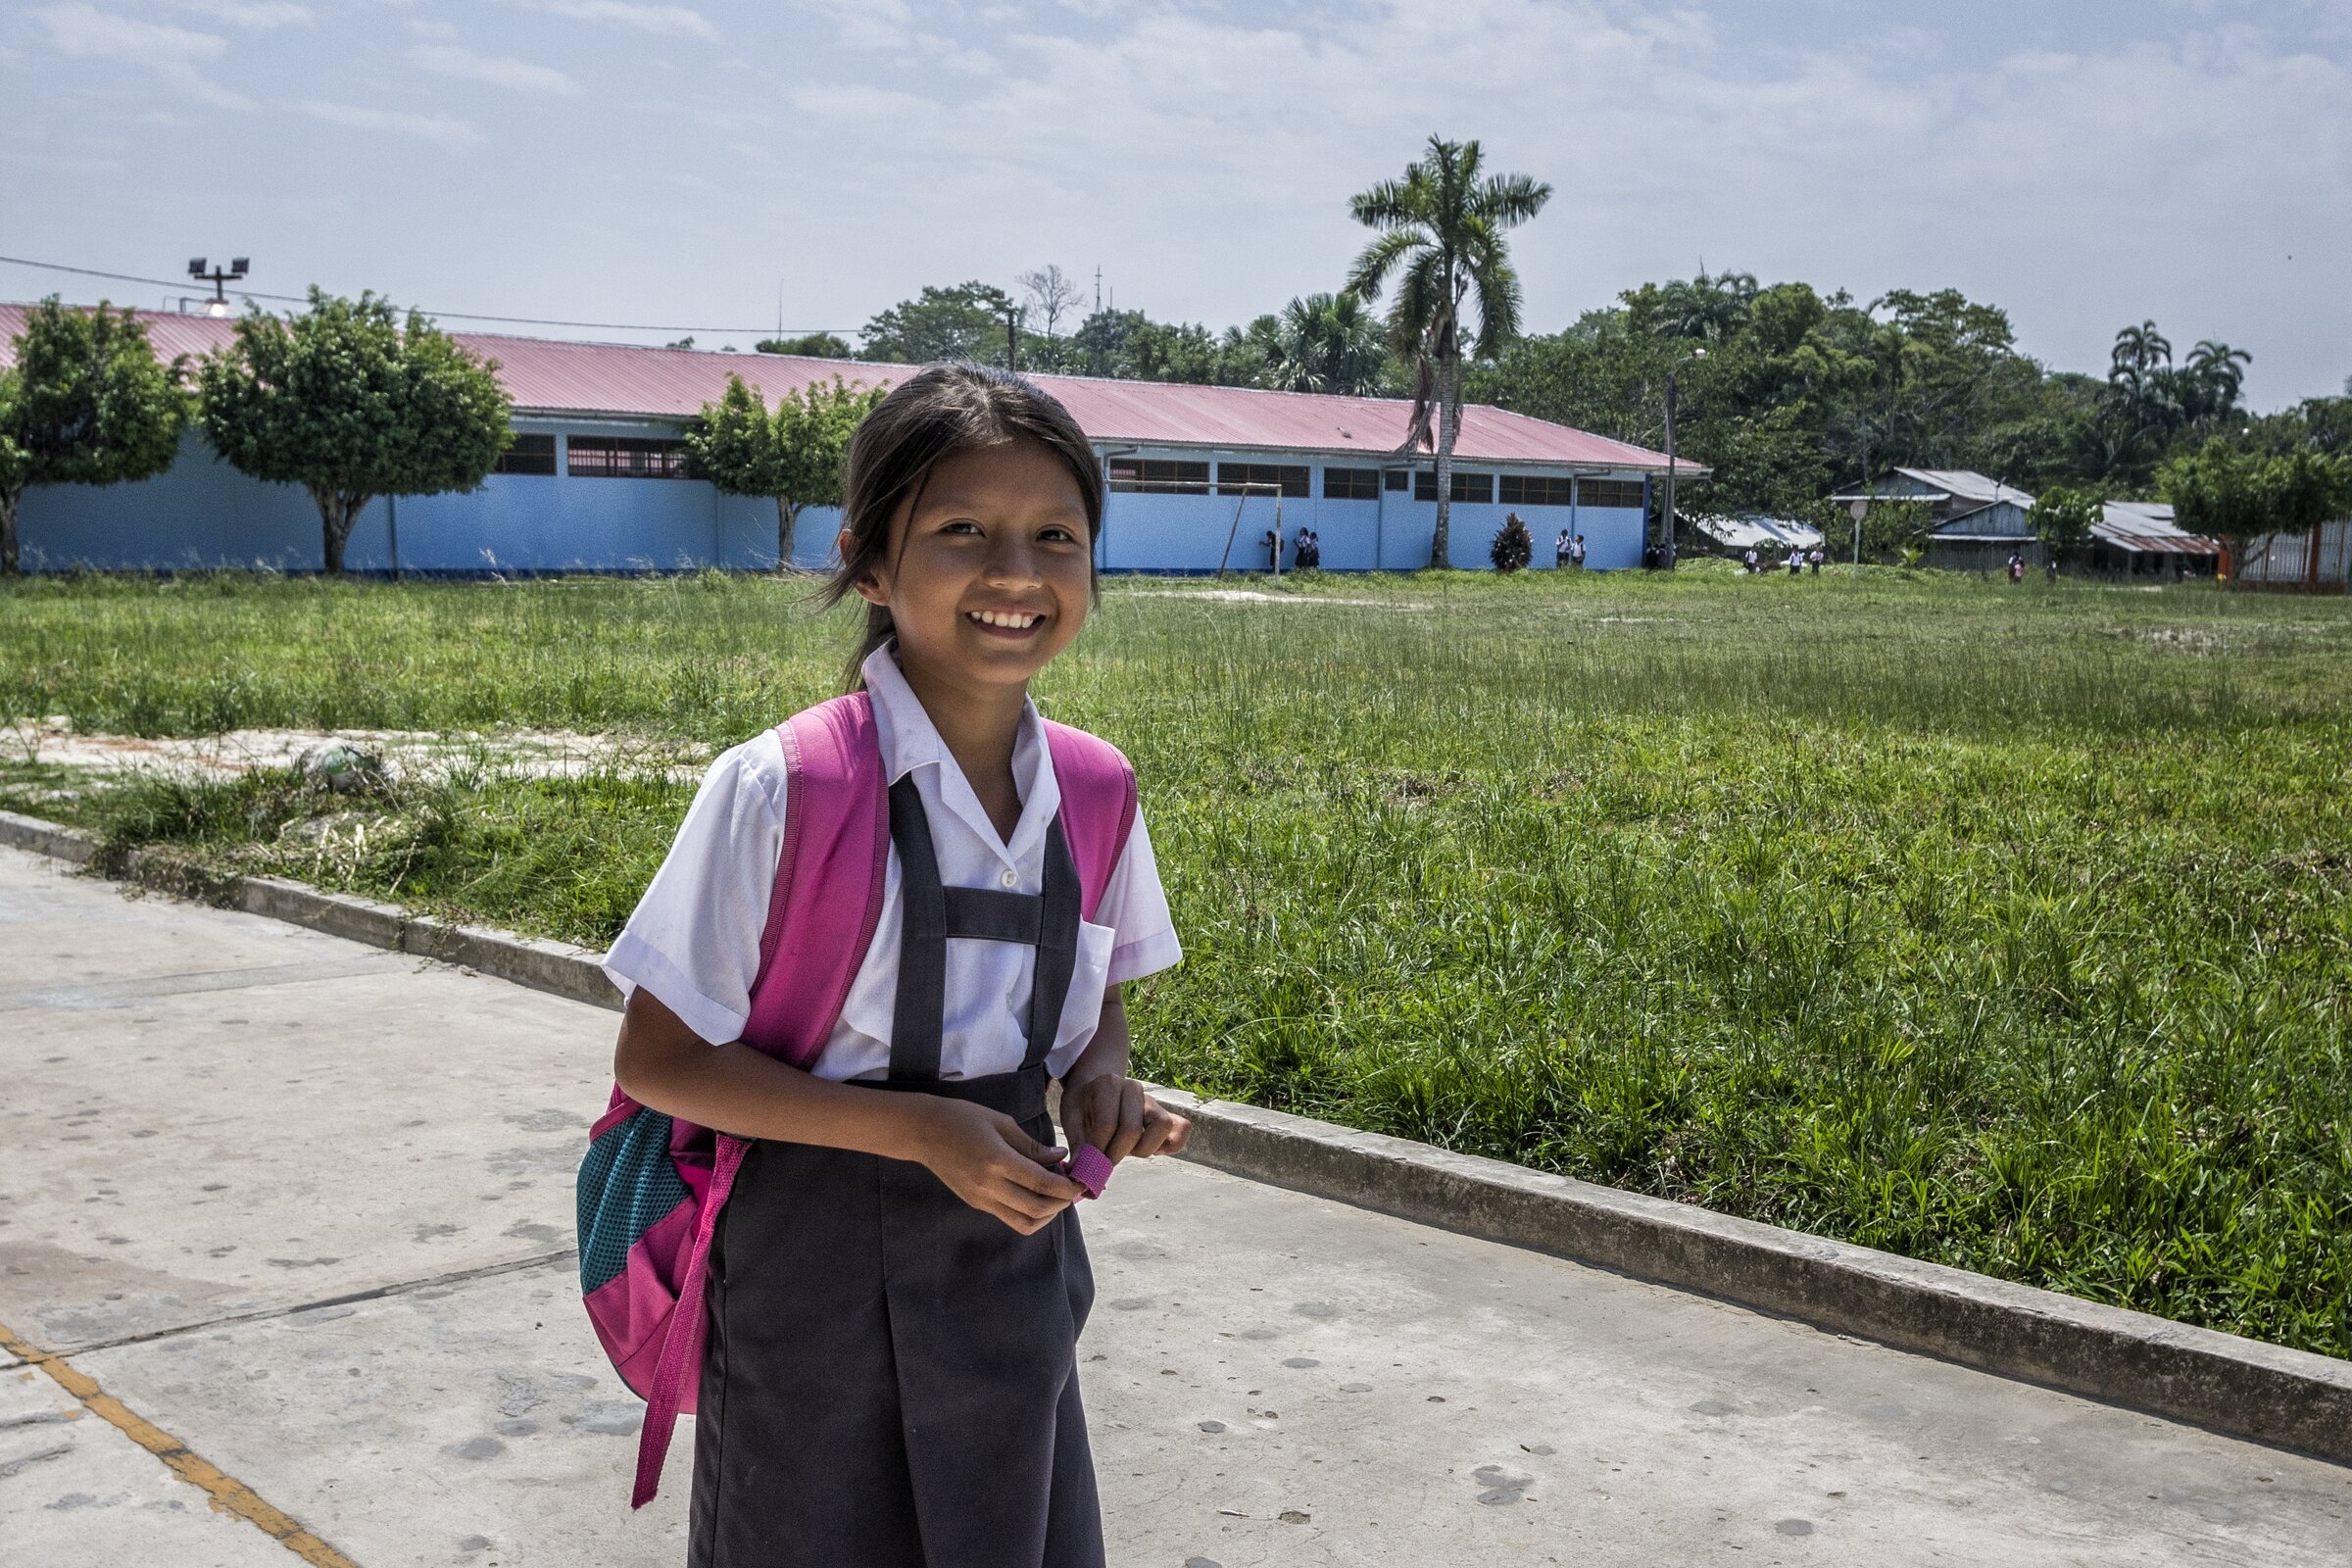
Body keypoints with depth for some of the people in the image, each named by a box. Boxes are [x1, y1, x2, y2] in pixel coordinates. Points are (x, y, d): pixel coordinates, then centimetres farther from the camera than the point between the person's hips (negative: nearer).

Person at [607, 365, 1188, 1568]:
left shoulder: (1096, 794, -3)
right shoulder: (779, 792, -18)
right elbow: (657, 1060, -14)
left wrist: (1103, 1079, -9)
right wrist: (916, 1128, -22)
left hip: (1014, 1255, 5)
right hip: (817, 1273, -4)